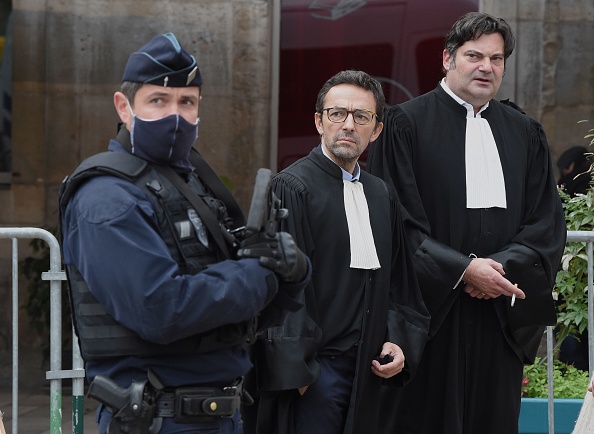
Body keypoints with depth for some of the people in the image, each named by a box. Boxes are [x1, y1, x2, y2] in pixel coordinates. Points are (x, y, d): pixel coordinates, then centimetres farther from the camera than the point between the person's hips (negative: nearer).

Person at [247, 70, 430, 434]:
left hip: (367, 372, 7)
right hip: (313, 368, -7)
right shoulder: (292, 188, -9)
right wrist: (296, 370, -17)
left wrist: (399, 340, 6)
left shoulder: (382, 196, 14)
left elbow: (397, 281, 20)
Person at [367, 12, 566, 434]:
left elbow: (548, 221, 8)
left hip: (500, 316, 4)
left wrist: (505, 267, -10)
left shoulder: (525, 133, 13)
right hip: (430, 311, -4)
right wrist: (463, 268, -15)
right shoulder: (406, 124, -1)